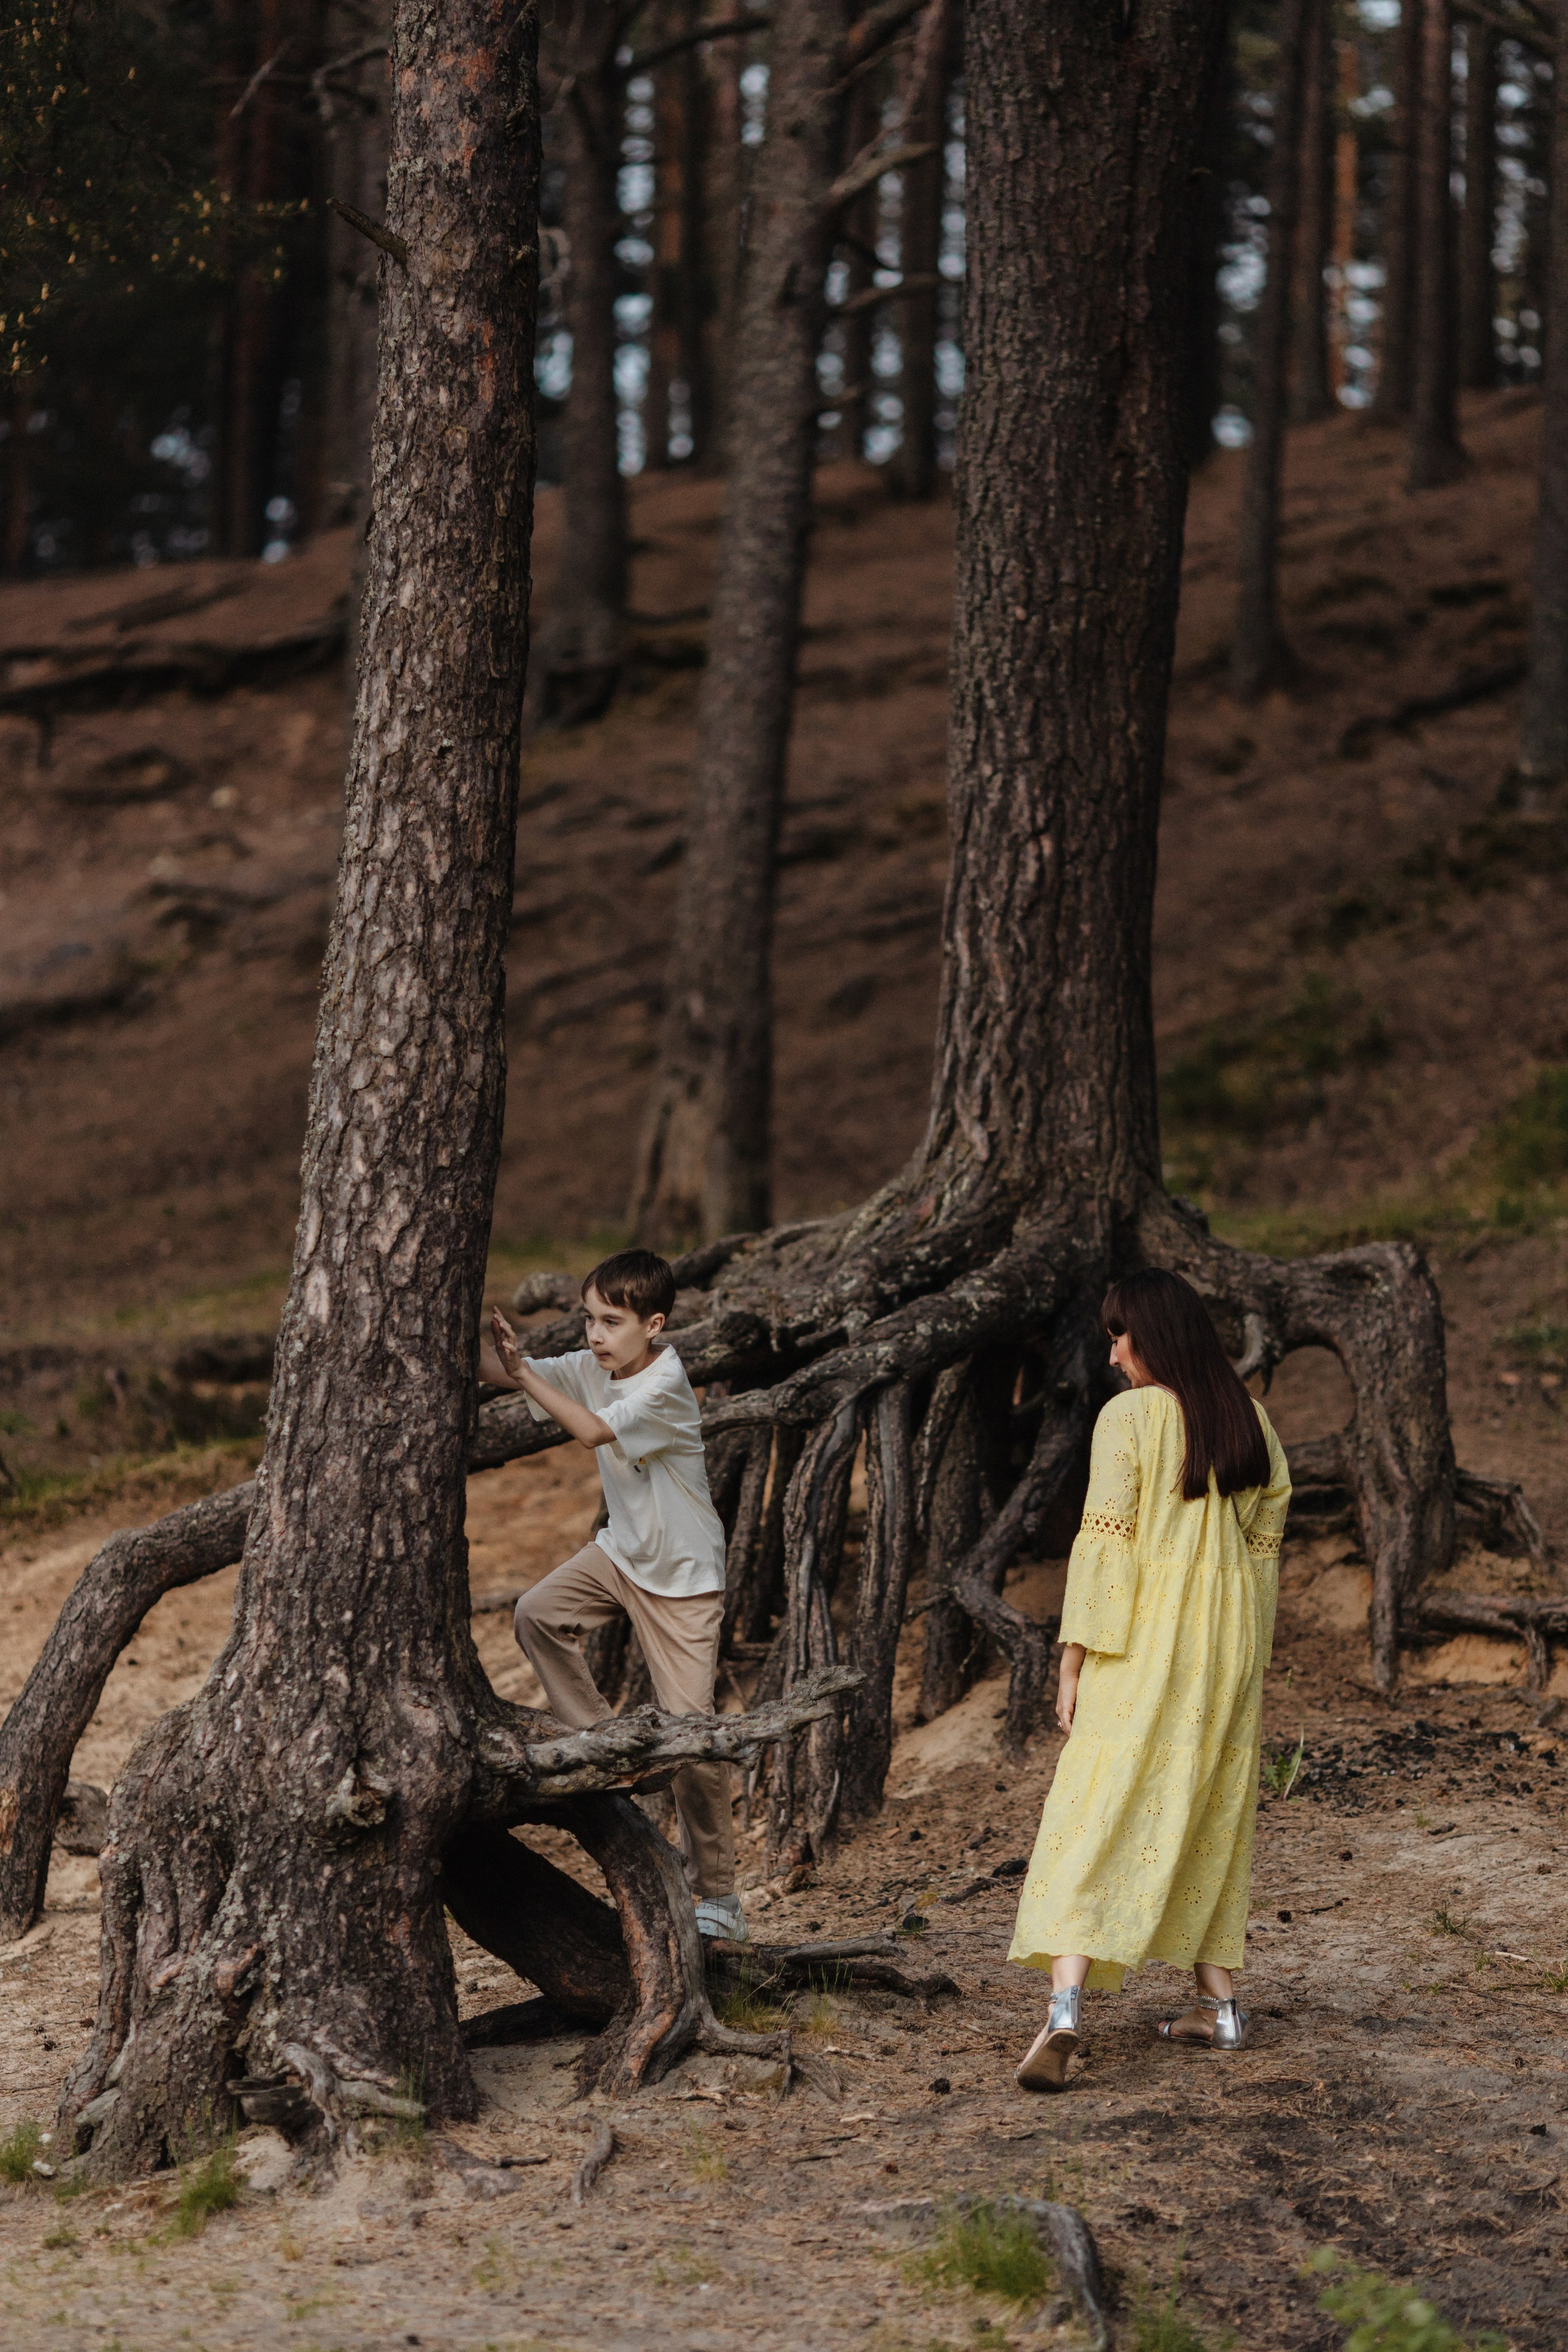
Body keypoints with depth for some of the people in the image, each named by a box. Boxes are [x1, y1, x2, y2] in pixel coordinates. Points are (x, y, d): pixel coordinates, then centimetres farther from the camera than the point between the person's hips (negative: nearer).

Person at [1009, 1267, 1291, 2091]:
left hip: (1145, 1645, -6)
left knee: (1096, 1815, -10)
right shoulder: (1249, 1422, 8)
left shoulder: (1129, 1417, -9)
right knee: (1212, 1814, 19)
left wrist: (1075, 1659, -9)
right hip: (1231, 1645, 6)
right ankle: (1217, 2000, 22)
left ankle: (1065, 2013, -24)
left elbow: (1105, 1541, -12)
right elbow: (1266, 1540, 11)